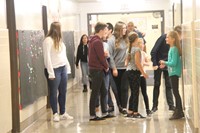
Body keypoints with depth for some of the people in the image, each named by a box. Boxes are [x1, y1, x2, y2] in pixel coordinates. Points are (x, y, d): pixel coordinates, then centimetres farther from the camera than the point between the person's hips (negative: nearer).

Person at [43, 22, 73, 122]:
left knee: (63, 92, 10)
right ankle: (55, 114, 9)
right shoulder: (48, 40, -10)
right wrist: (51, 72, -18)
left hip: (63, 68, 8)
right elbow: (47, 57, -15)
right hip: (54, 69, -8)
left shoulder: (59, 40, 16)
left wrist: (68, 67, 13)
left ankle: (63, 113, 18)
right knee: (54, 93, 1)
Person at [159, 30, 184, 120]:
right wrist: (165, 64, 9)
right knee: (175, 92, 15)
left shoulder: (174, 49, -18)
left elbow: (174, 63, -23)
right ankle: (178, 111, 23)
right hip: (173, 73, 10)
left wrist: (165, 62, -11)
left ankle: (179, 112, -1)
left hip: (174, 73, -10)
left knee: (175, 92, -5)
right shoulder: (172, 48, 11)